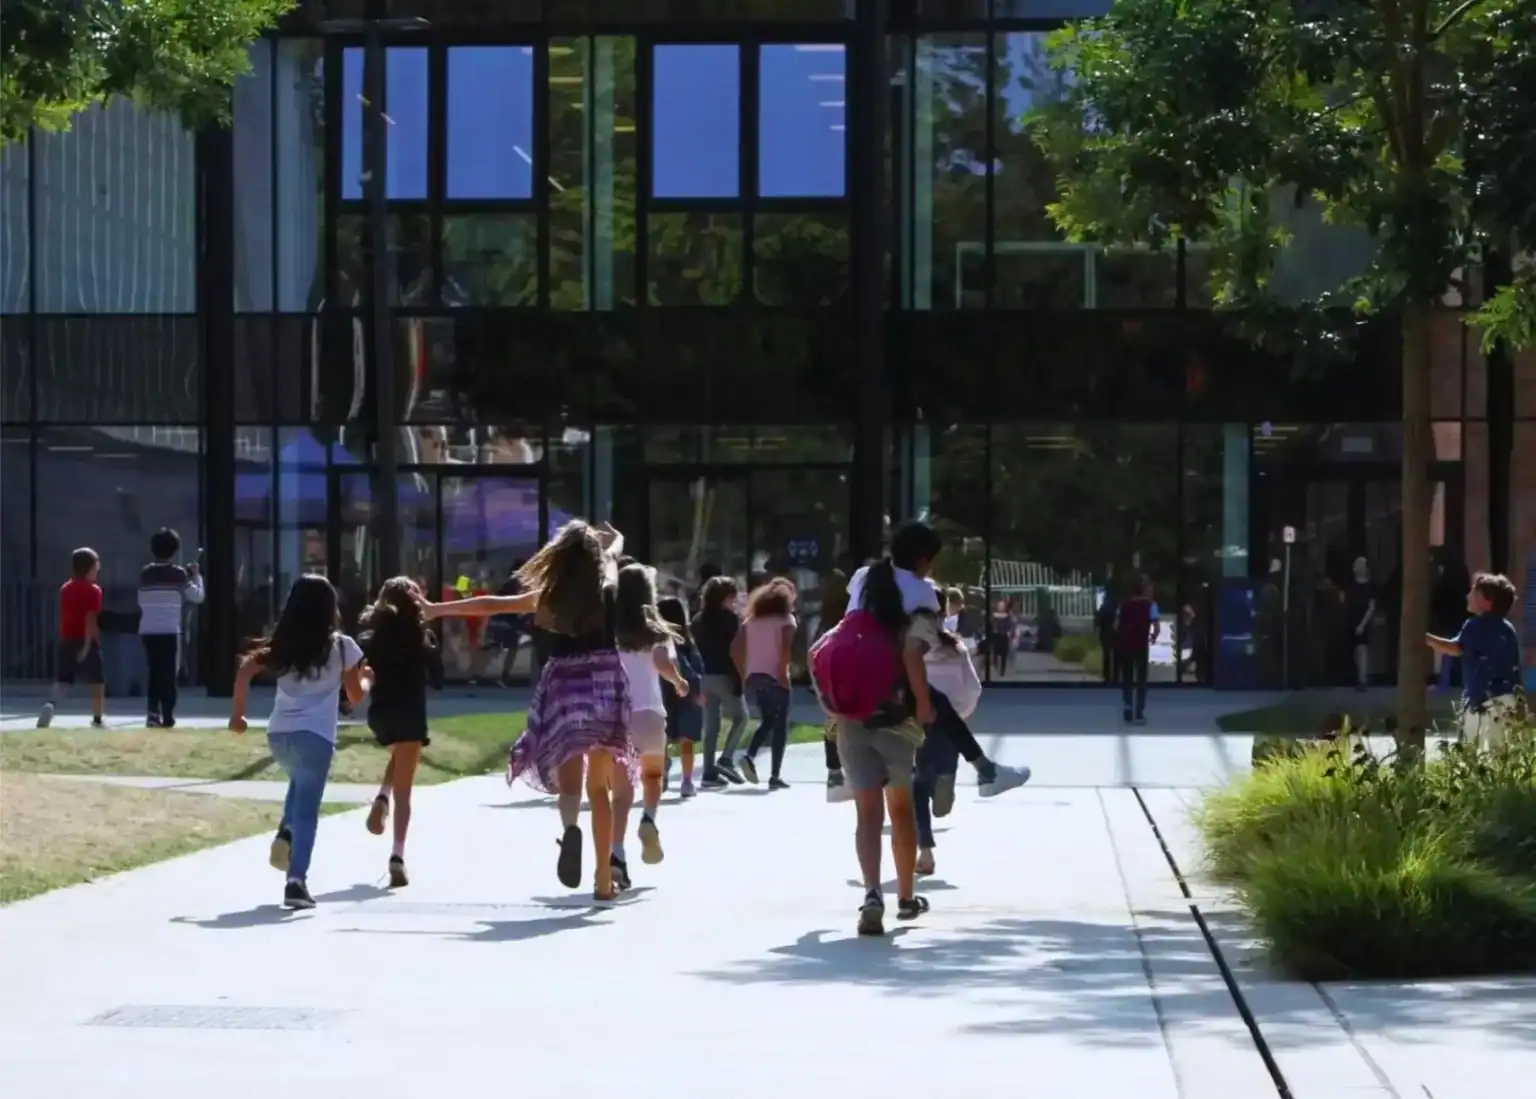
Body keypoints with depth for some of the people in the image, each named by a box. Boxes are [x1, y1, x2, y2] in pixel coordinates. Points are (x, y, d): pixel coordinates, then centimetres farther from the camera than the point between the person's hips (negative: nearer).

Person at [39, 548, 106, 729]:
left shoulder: (65, 588, 11)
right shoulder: (93, 590, -8)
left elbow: (64, 616, 16)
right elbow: (90, 619, -17)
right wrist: (87, 644, -20)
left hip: (66, 641, 5)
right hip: (86, 642, -5)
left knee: (63, 682, 1)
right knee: (97, 682, 10)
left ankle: (50, 705, -27)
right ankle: (98, 719, 16)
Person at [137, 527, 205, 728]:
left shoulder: (145, 573, 8)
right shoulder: (178, 573, -4)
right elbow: (197, 596, 2)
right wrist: (195, 575, 15)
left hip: (147, 631, 4)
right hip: (170, 631, -4)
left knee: (153, 673, 11)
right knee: (169, 674, 2)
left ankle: (153, 713, 0)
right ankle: (167, 717, -1)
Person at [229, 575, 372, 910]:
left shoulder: (281, 643, 10)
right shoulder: (341, 646, 2)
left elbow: (245, 671, -1)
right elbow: (356, 695, 7)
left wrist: (237, 713, 7)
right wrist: (366, 678, 28)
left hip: (278, 734, 4)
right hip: (315, 735, -4)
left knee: (300, 784, 33)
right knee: (307, 808, -5)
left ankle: (285, 836, 10)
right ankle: (296, 881, -15)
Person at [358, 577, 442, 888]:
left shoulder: (373, 633, 6)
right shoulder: (420, 634, 1)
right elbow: (437, 678, 6)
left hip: (379, 711, 3)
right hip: (409, 712, -3)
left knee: (398, 755, 35)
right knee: (403, 790, -2)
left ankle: (381, 799, 6)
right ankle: (398, 855, -15)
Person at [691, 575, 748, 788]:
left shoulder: (698, 620, 10)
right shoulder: (729, 618, -8)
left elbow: (695, 649, 9)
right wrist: (739, 678, -7)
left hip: (705, 676, 6)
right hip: (724, 675, -6)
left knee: (710, 724, 7)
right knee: (740, 716, 10)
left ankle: (710, 773, 4)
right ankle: (725, 759, -4)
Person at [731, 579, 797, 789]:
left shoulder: (752, 620, 12)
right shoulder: (786, 619, -2)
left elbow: (735, 649, 6)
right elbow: (787, 648, -19)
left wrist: (743, 673, 10)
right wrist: (783, 671, -12)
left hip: (753, 677, 5)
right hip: (775, 677, -5)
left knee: (767, 721, 20)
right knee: (780, 725, 4)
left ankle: (749, 756, -4)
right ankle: (775, 775, 2)